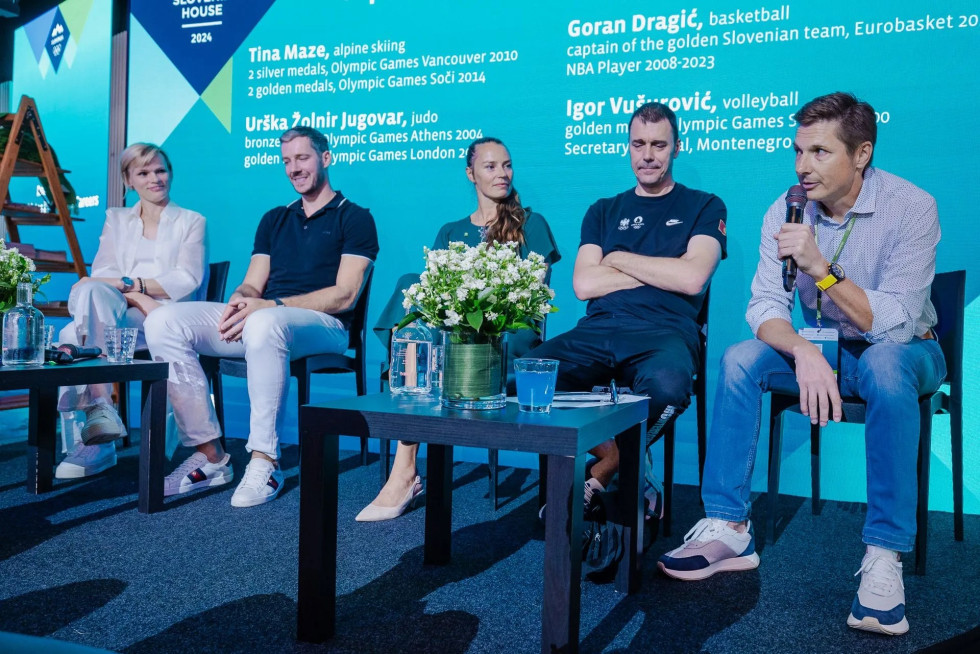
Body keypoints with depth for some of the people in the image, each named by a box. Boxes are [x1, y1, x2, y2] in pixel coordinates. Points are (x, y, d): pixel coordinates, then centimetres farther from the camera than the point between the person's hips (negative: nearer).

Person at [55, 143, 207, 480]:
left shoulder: (191, 222, 15)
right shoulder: (116, 219, 24)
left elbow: (188, 280, -2)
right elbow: (102, 274, 8)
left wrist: (127, 283, -12)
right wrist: (139, 298, -12)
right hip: (119, 319, 3)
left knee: (88, 290, -32)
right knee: (91, 291, -35)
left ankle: (98, 411, -40)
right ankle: (98, 425, -43)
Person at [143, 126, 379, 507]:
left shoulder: (355, 219, 6)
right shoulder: (274, 220, 24)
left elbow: (344, 296, -7)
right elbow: (253, 284, 17)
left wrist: (272, 305, -17)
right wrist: (240, 299, -9)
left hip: (322, 326, -6)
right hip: (258, 319, 6)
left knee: (264, 323, -41)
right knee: (164, 322, -15)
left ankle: (265, 462, -31)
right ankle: (209, 456, -15)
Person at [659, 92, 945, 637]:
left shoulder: (911, 207, -20)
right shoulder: (786, 212, -8)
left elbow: (894, 323, -27)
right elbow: (766, 308, -14)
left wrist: (821, 269, -39)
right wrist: (804, 353, -35)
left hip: (906, 352, -3)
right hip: (823, 350, 4)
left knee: (883, 363, -38)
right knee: (741, 359, -21)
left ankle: (884, 557, -33)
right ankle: (730, 530, -17)